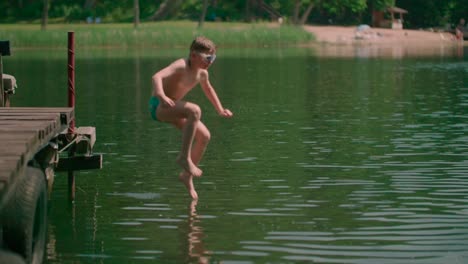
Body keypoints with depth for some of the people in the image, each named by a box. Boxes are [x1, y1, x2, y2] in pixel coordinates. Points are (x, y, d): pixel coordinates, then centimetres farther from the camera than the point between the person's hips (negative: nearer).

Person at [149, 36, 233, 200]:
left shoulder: (202, 74, 4)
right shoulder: (181, 66, -22)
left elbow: (208, 89, 27)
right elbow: (157, 77, -37)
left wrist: (220, 110, 29)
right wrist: (162, 96, -54)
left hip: (171, 108, 9)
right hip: (158, 105, -9)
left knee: (204, 136, 2)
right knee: (194, 110, -33)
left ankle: (187, 176, 16)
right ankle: (184, 157, -30)